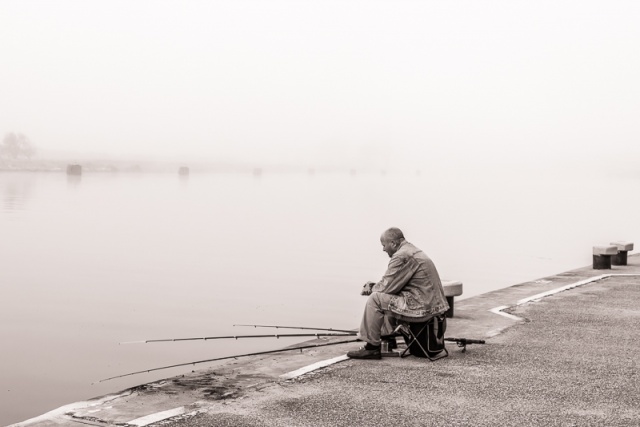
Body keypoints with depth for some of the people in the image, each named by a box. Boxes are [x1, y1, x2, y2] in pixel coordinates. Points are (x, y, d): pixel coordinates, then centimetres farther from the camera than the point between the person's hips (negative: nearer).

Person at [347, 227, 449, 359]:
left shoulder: (402, 256, -16)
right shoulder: (411, 250, 17)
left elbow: (386, 287, -14)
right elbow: (391, 283, 24)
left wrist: (371, 288, 6)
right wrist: (373, 285, 15)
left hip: (422, 308, -11)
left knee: (375, 298, -8)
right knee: (387, 296, 26)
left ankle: (372, 347, -3)